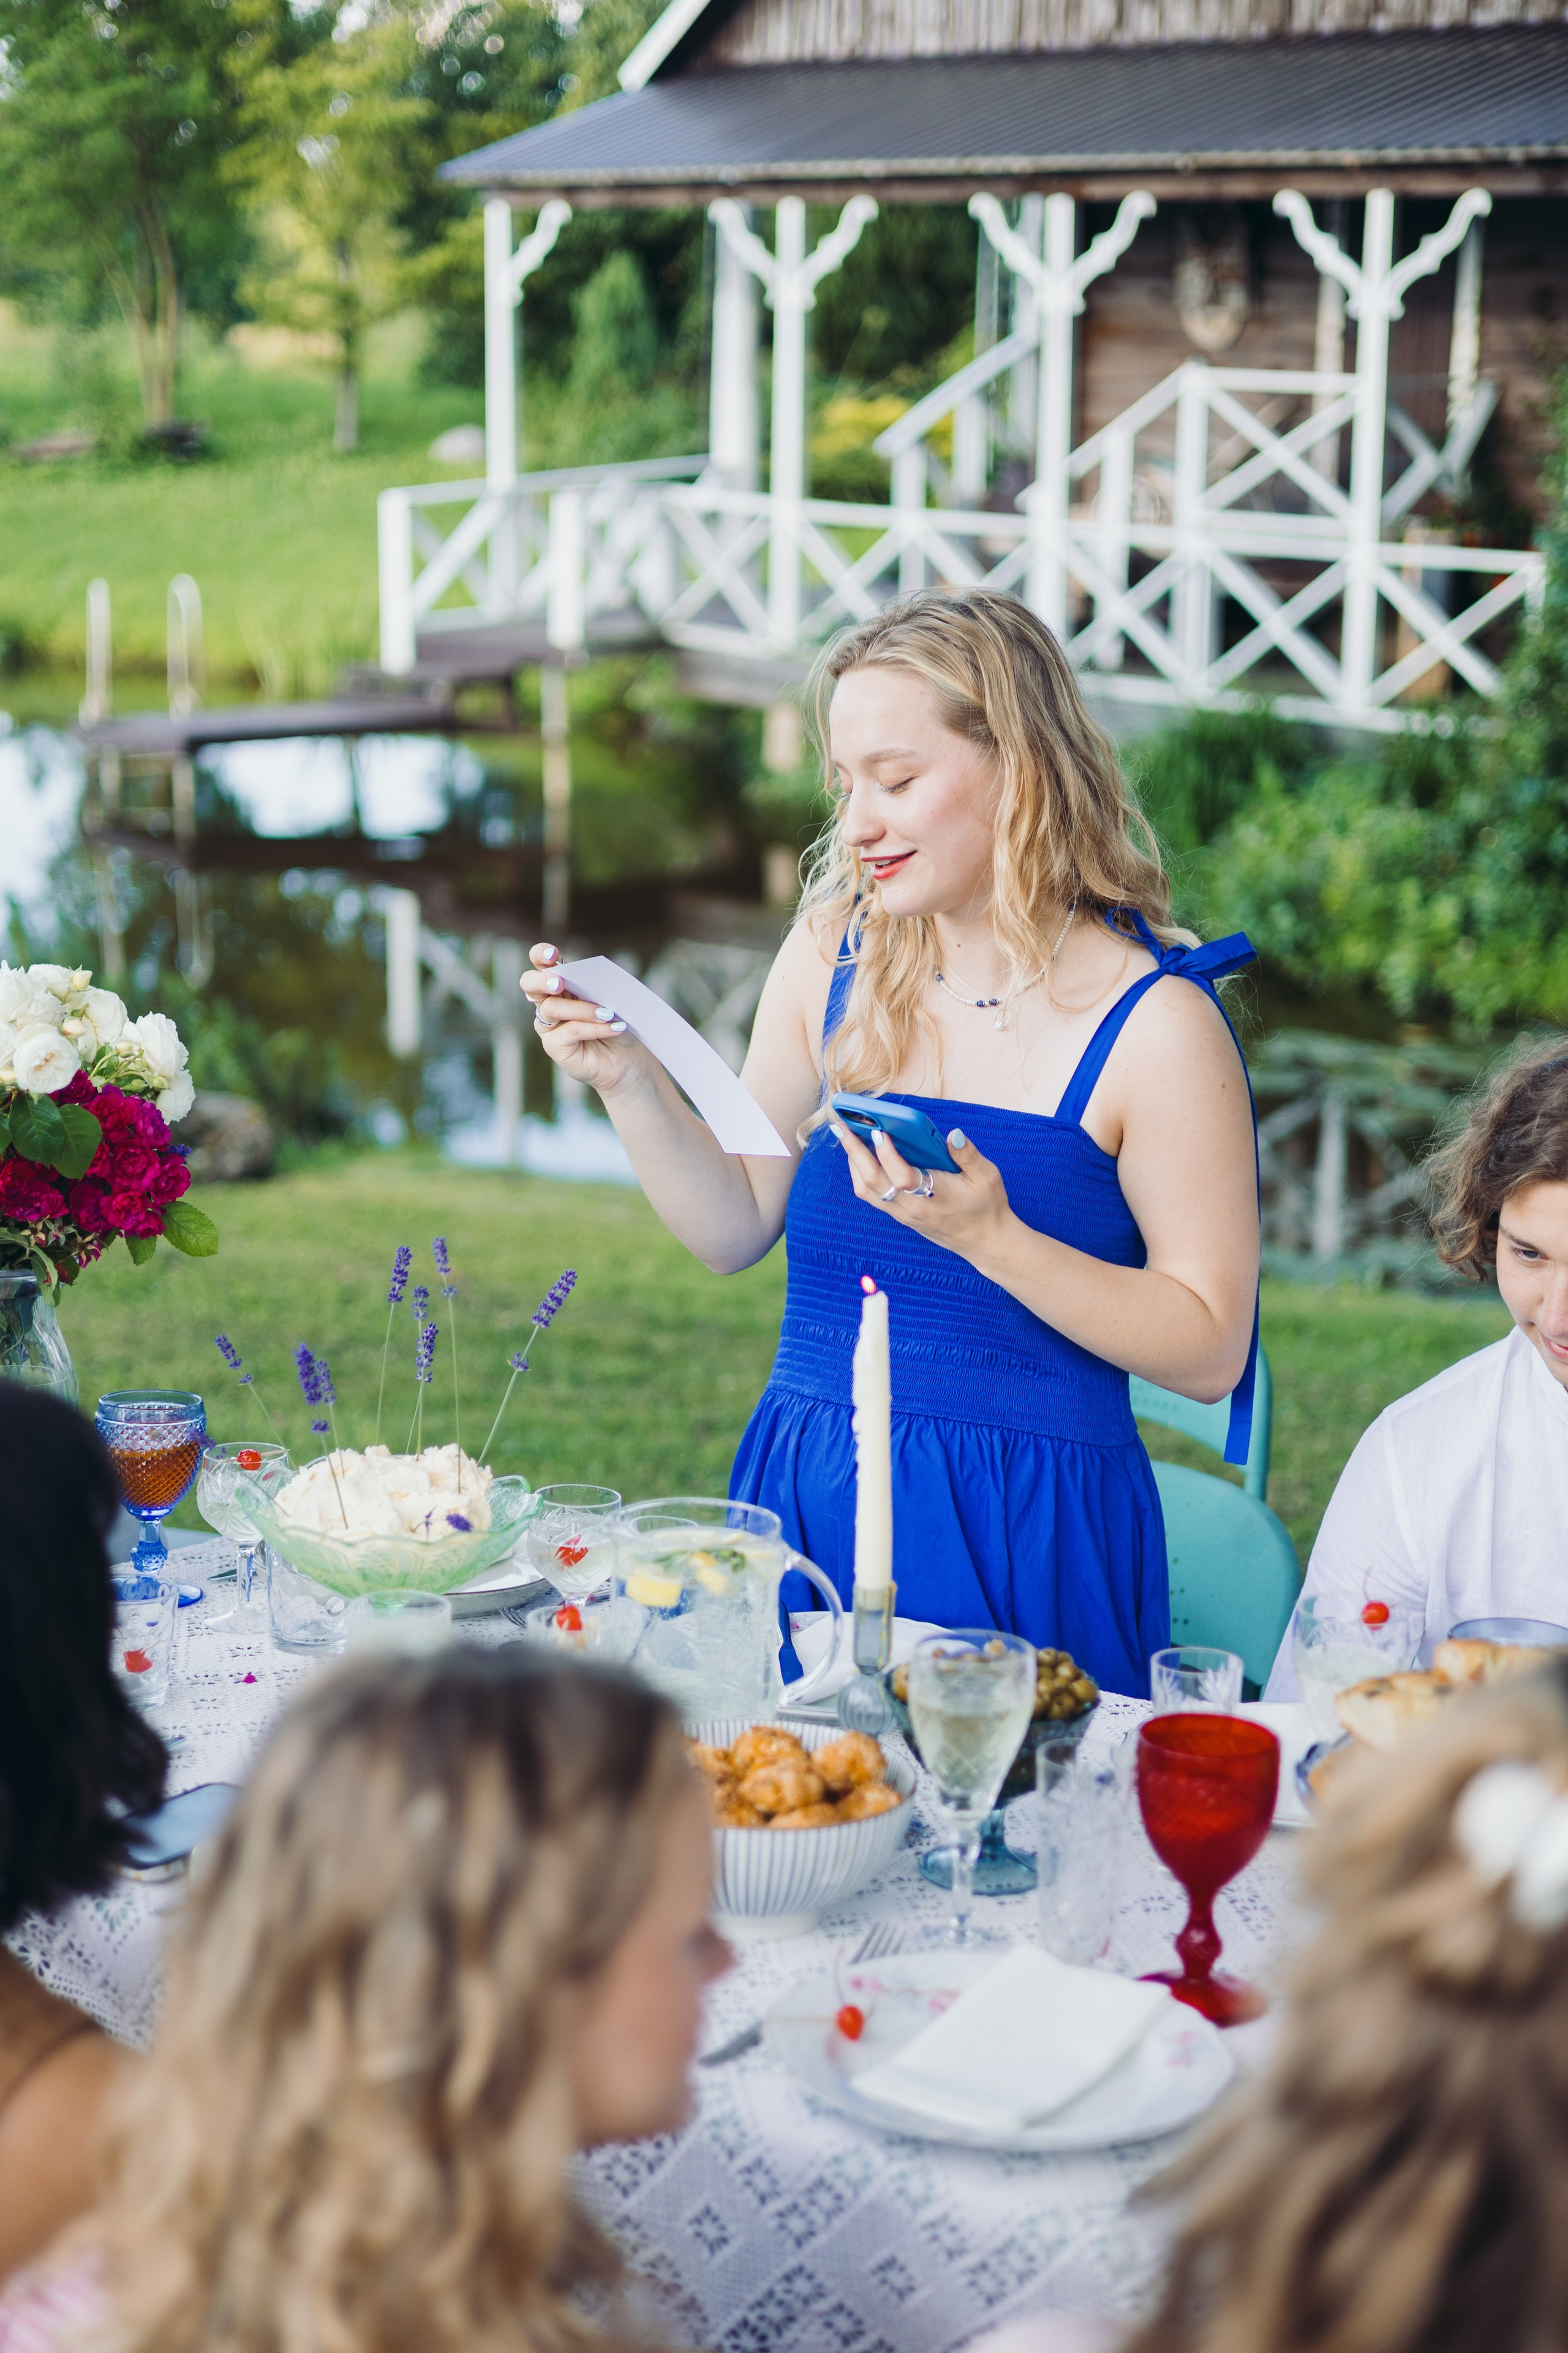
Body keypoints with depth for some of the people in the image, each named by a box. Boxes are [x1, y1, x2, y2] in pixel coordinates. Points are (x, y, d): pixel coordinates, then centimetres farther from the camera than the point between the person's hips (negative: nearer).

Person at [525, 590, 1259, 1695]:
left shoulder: (1155, 1022, -10)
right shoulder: (836, 952, 5)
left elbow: (1209, 1351, -10)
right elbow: (736, 1226, 12)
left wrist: (991, 1236, -20)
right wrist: (628, 1078, -3)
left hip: (1023, 1536, -4)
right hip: (803, 1498, 4)